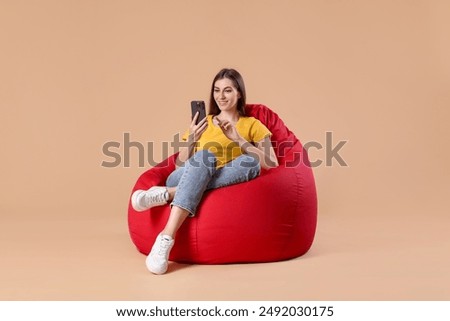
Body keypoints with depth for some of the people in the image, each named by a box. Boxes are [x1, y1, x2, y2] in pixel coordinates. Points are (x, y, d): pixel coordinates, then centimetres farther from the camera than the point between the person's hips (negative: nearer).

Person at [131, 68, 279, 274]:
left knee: (251, 161, -32)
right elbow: (179, 167, 15)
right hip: (186, 182, 1)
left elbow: (272, 164, 0)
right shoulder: (202, 124, 21)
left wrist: (237, 138, -6)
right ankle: (166, 238, -47)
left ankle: (167, 195, -35)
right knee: (205, 156, -34)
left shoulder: (253, 125, 16)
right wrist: (191, 139, -2)